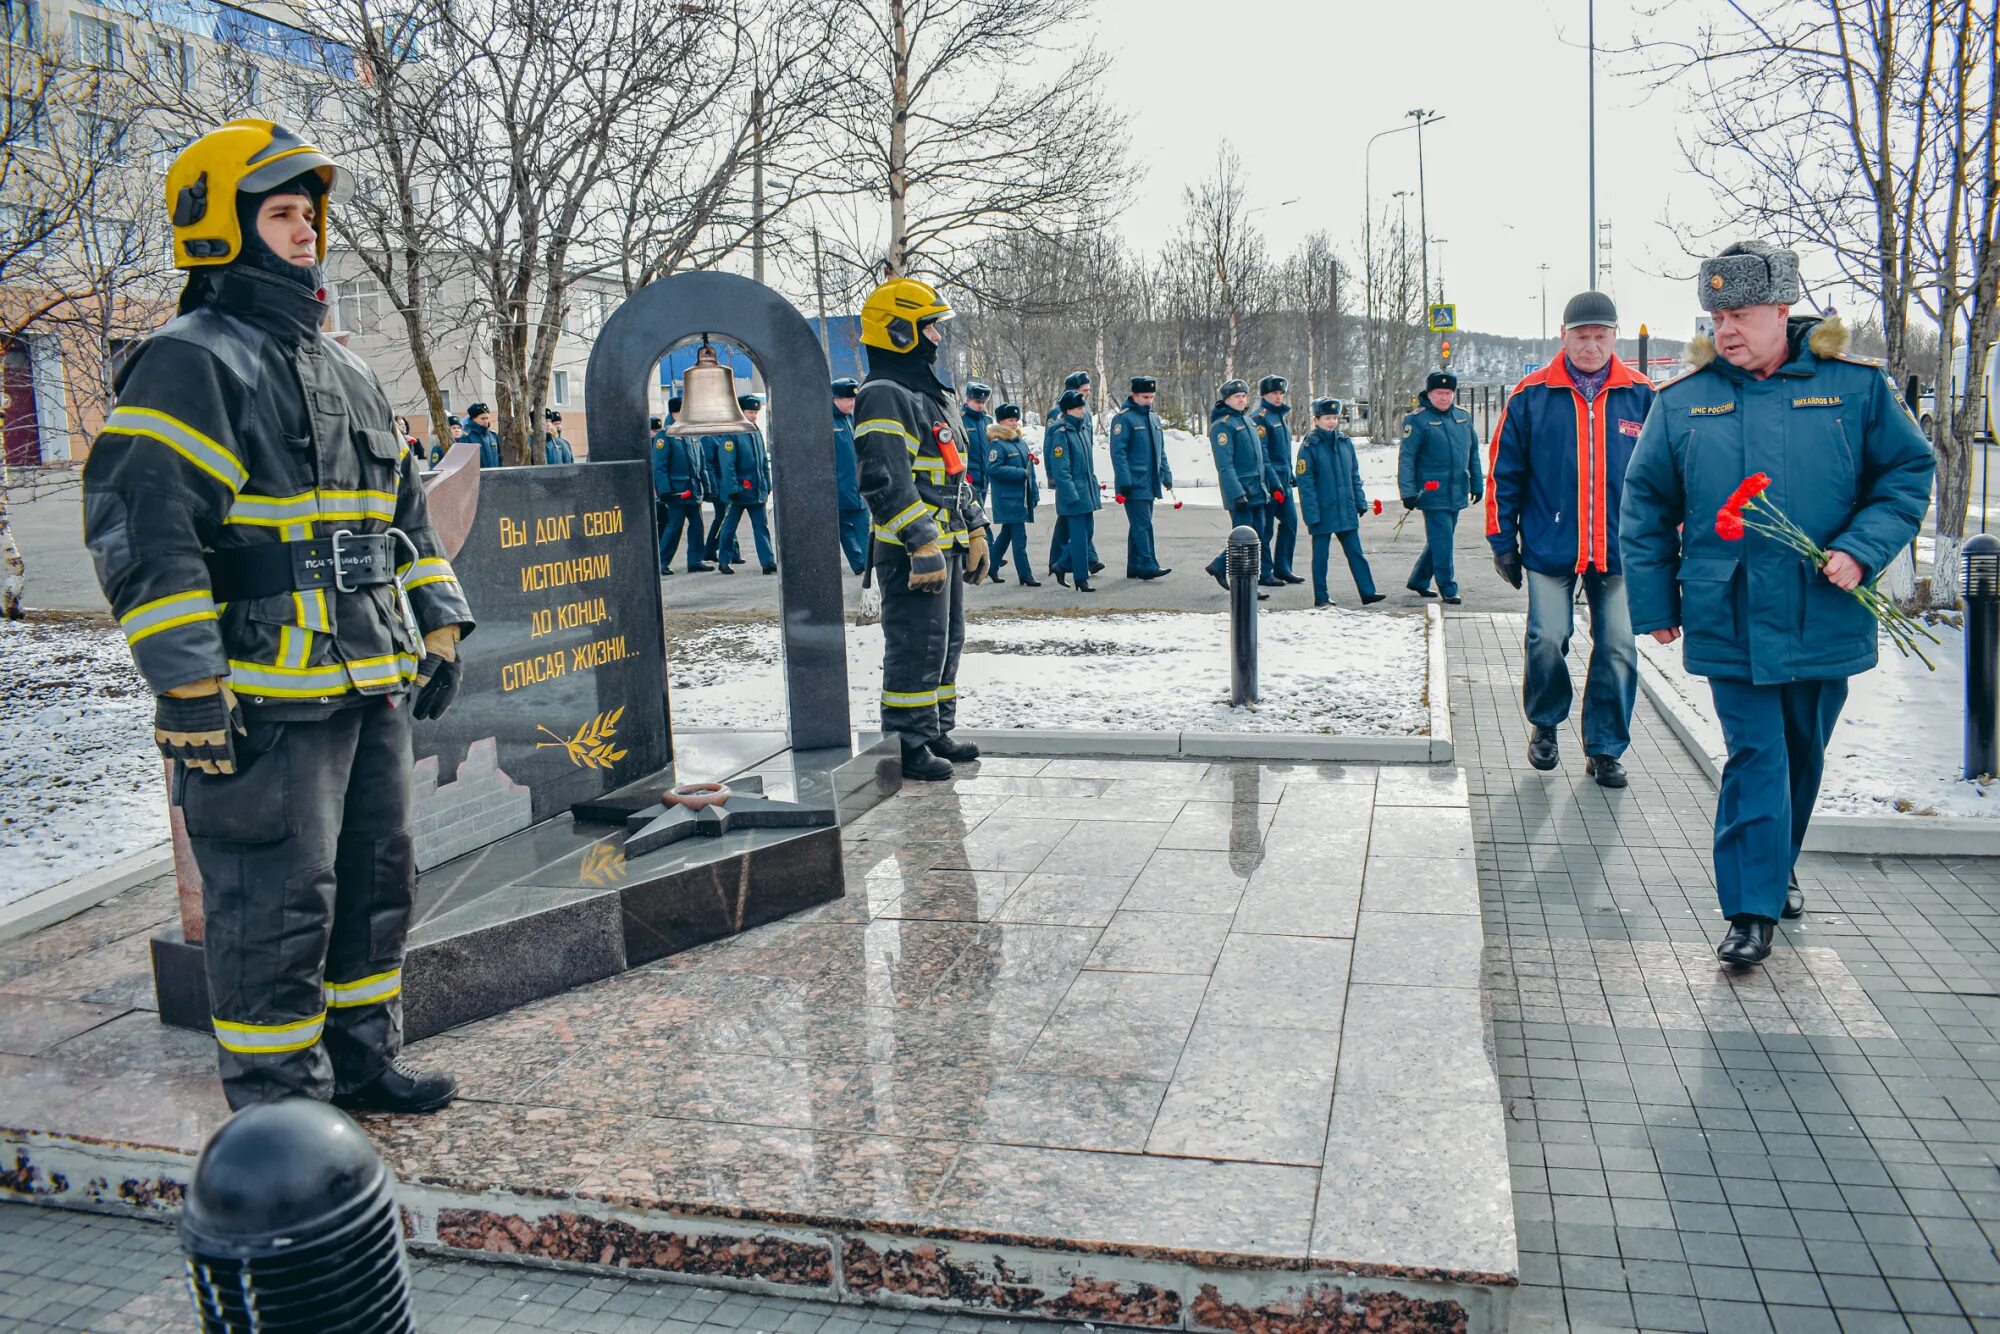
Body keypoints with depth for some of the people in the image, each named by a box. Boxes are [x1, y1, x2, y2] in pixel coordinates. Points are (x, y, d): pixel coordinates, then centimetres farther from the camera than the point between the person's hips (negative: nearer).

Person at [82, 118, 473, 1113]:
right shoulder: (189, 364, -9)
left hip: (372, 688, 9)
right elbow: (139, 528, -17)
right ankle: (278, 1105, 13)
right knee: (276, 905, -1)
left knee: (375, 882, 16)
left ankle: (361, 1060, 31)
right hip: (266, 699, -9)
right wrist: (188, 687, -21)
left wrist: (438, 625, 16)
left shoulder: (347, 372, 19)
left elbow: (404, 508, 23)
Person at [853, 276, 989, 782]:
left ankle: (937, 732, 27)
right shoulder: (884, 397, -14)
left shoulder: (926, 394, 20)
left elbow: (955, 473, 25)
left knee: (946, 643, 16)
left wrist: (974, 531, 21)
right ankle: (908, 745, 3)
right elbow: (886, 481, -23)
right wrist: (923, 544, -26)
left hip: (945, 546, 10)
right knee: (916, 648, -6)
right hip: (913, 552, -10)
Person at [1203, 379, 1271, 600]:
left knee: (1256, 536, 11)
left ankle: (1220, 566, 25)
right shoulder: (1222, 424, -10)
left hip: (1257, 490, 9)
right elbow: (1224, 464, -18)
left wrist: (1264, 486, 22)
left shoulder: (1246, 420, 17)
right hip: (1240, 490, -9)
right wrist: (1237, 494, -23)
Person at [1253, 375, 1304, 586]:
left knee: (1290, 522, 8)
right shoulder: (1260, 418, -11)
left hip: (1284, 480, 9)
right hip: (1268, 480, -9)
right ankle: (1265, 574, 5)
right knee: (1265, 529, -2)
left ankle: (1282, 569, 17)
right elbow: (1261, 455, -17)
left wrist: (1291, 477, 19)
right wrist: (1274, 483, -21)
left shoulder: (1282, 415, 16)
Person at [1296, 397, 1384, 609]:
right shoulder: (1309, 447, -9)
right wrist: (1312, 514, -15)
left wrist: (1361, 502, 9)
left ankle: (1368, 592, 11)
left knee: (1355, 552, 7)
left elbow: (1354, 475, 14)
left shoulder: (1345, 442, 6)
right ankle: (1321, 597, 14)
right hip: (1323, 512, -5)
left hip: (1346, 510, 5)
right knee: (1321, 555, 6)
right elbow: (1305, 483, -11)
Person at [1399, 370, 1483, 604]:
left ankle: (1418, 580, 28)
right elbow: (1406, 459, -9)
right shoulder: (1417, 420, -7)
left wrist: (1477, 484, 18)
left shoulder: (1463, 417, 12)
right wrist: (1408, 491, -14)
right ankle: (1448, 588, 2)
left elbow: (1473, 453, 19)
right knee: (1442, 542, -7)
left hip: (1457, 493, 7)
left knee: (1441, 539, 14)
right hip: (1433, 494, -6)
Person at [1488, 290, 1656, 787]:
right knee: (1547, 640, -3)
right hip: (1550, 546, -1)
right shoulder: (1532, 396, 0)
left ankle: (1605, 748, 17)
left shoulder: (1641, 396, 4)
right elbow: (1505, 474, 3)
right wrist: (1503, 542, 2)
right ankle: (1544, 724, 24)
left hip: (1620, 550, 2)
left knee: (1617, 648, 3)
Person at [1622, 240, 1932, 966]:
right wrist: (1656, 604, 3)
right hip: (1731, 623, -1)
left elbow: (1910, 472, 5)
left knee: (1803, 754, 17)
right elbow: (1645, 508, 5)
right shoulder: (1683, 401, 0)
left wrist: (1861, 550, -11)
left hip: (1824, 619, 2)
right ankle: (1752, 911, 1)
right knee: (1754, 759, -4)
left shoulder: (1855, 388, 0)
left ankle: (1776, 868, 39)